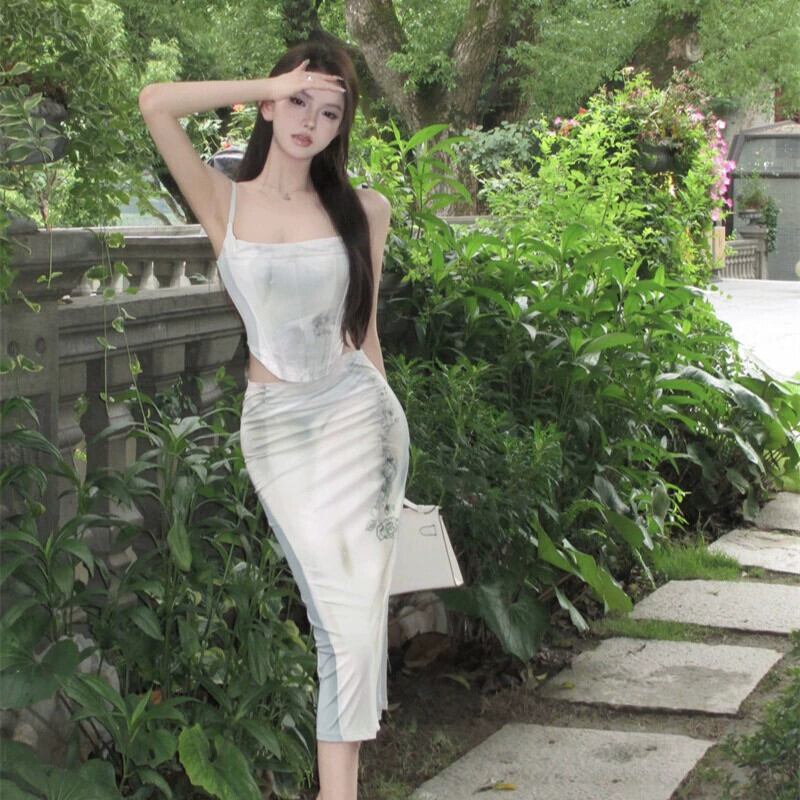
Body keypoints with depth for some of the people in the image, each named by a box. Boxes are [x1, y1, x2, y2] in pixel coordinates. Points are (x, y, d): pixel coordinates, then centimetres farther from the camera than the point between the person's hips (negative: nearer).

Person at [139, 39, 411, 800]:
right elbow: (155, 101, -14)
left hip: (358, 411, 1)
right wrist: (270, 85, -9)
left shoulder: (363, 211, 4)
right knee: (336, 612, 1)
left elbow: (364, 326, 11)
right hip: (274, 425, -1)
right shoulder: (223, 203, -1)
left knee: (355, 609, -2)